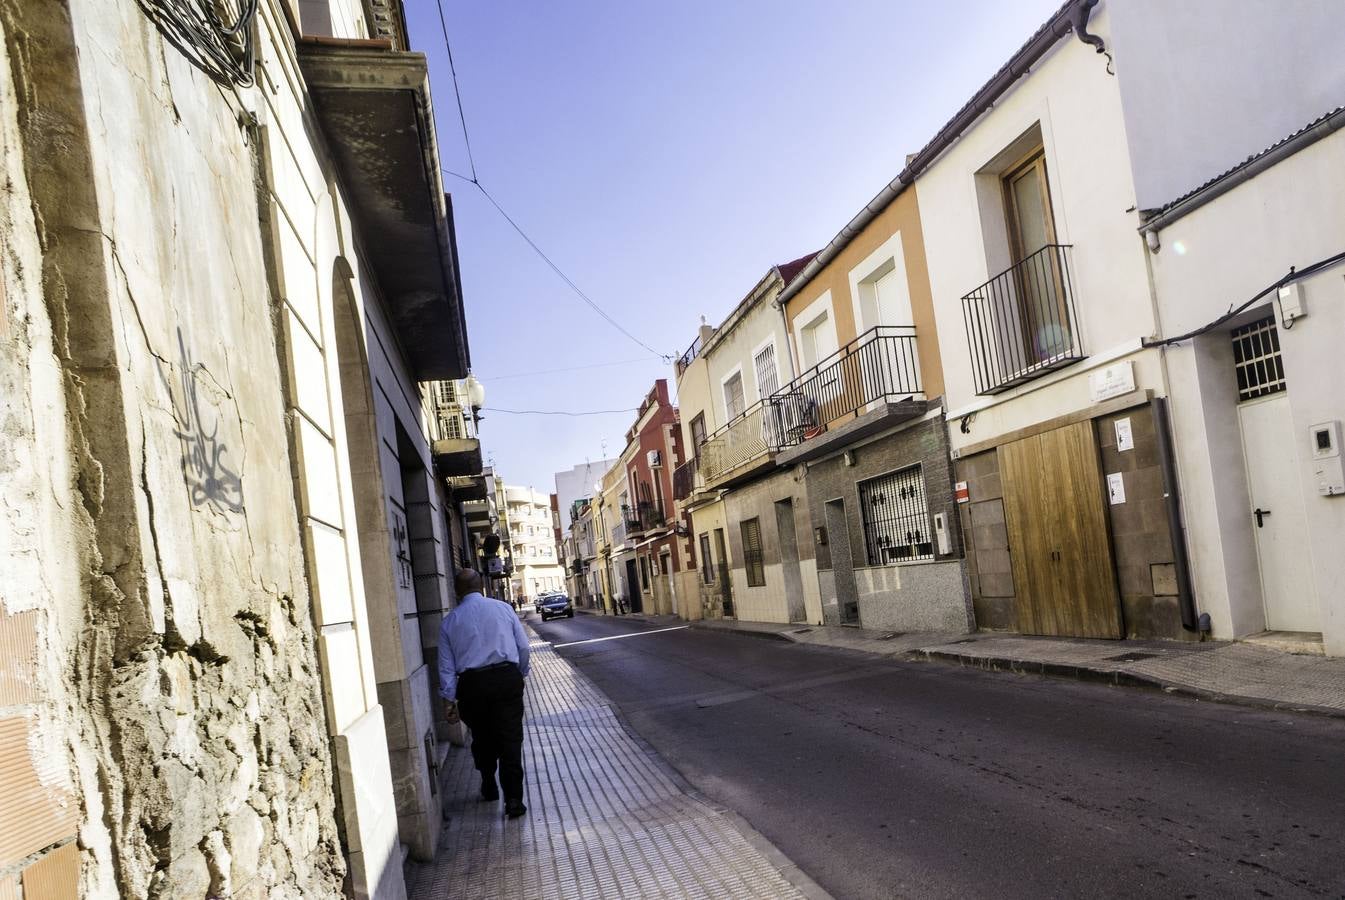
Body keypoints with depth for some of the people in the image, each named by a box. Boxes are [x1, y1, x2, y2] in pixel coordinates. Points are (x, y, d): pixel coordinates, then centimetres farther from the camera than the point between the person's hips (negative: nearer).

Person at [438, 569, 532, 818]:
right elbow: (523, 646, 5)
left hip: (471, 684, 1)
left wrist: (450, 699, 8)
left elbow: (446, 665, 4)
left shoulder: (449, 621, 5)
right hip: (507, 677, -1)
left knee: (482, 738, 19)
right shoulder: (503, 608, 3)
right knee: (510, 739, 0)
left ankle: (489, 788, 34)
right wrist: (521, 674, 20)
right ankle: (513, 798, -6)